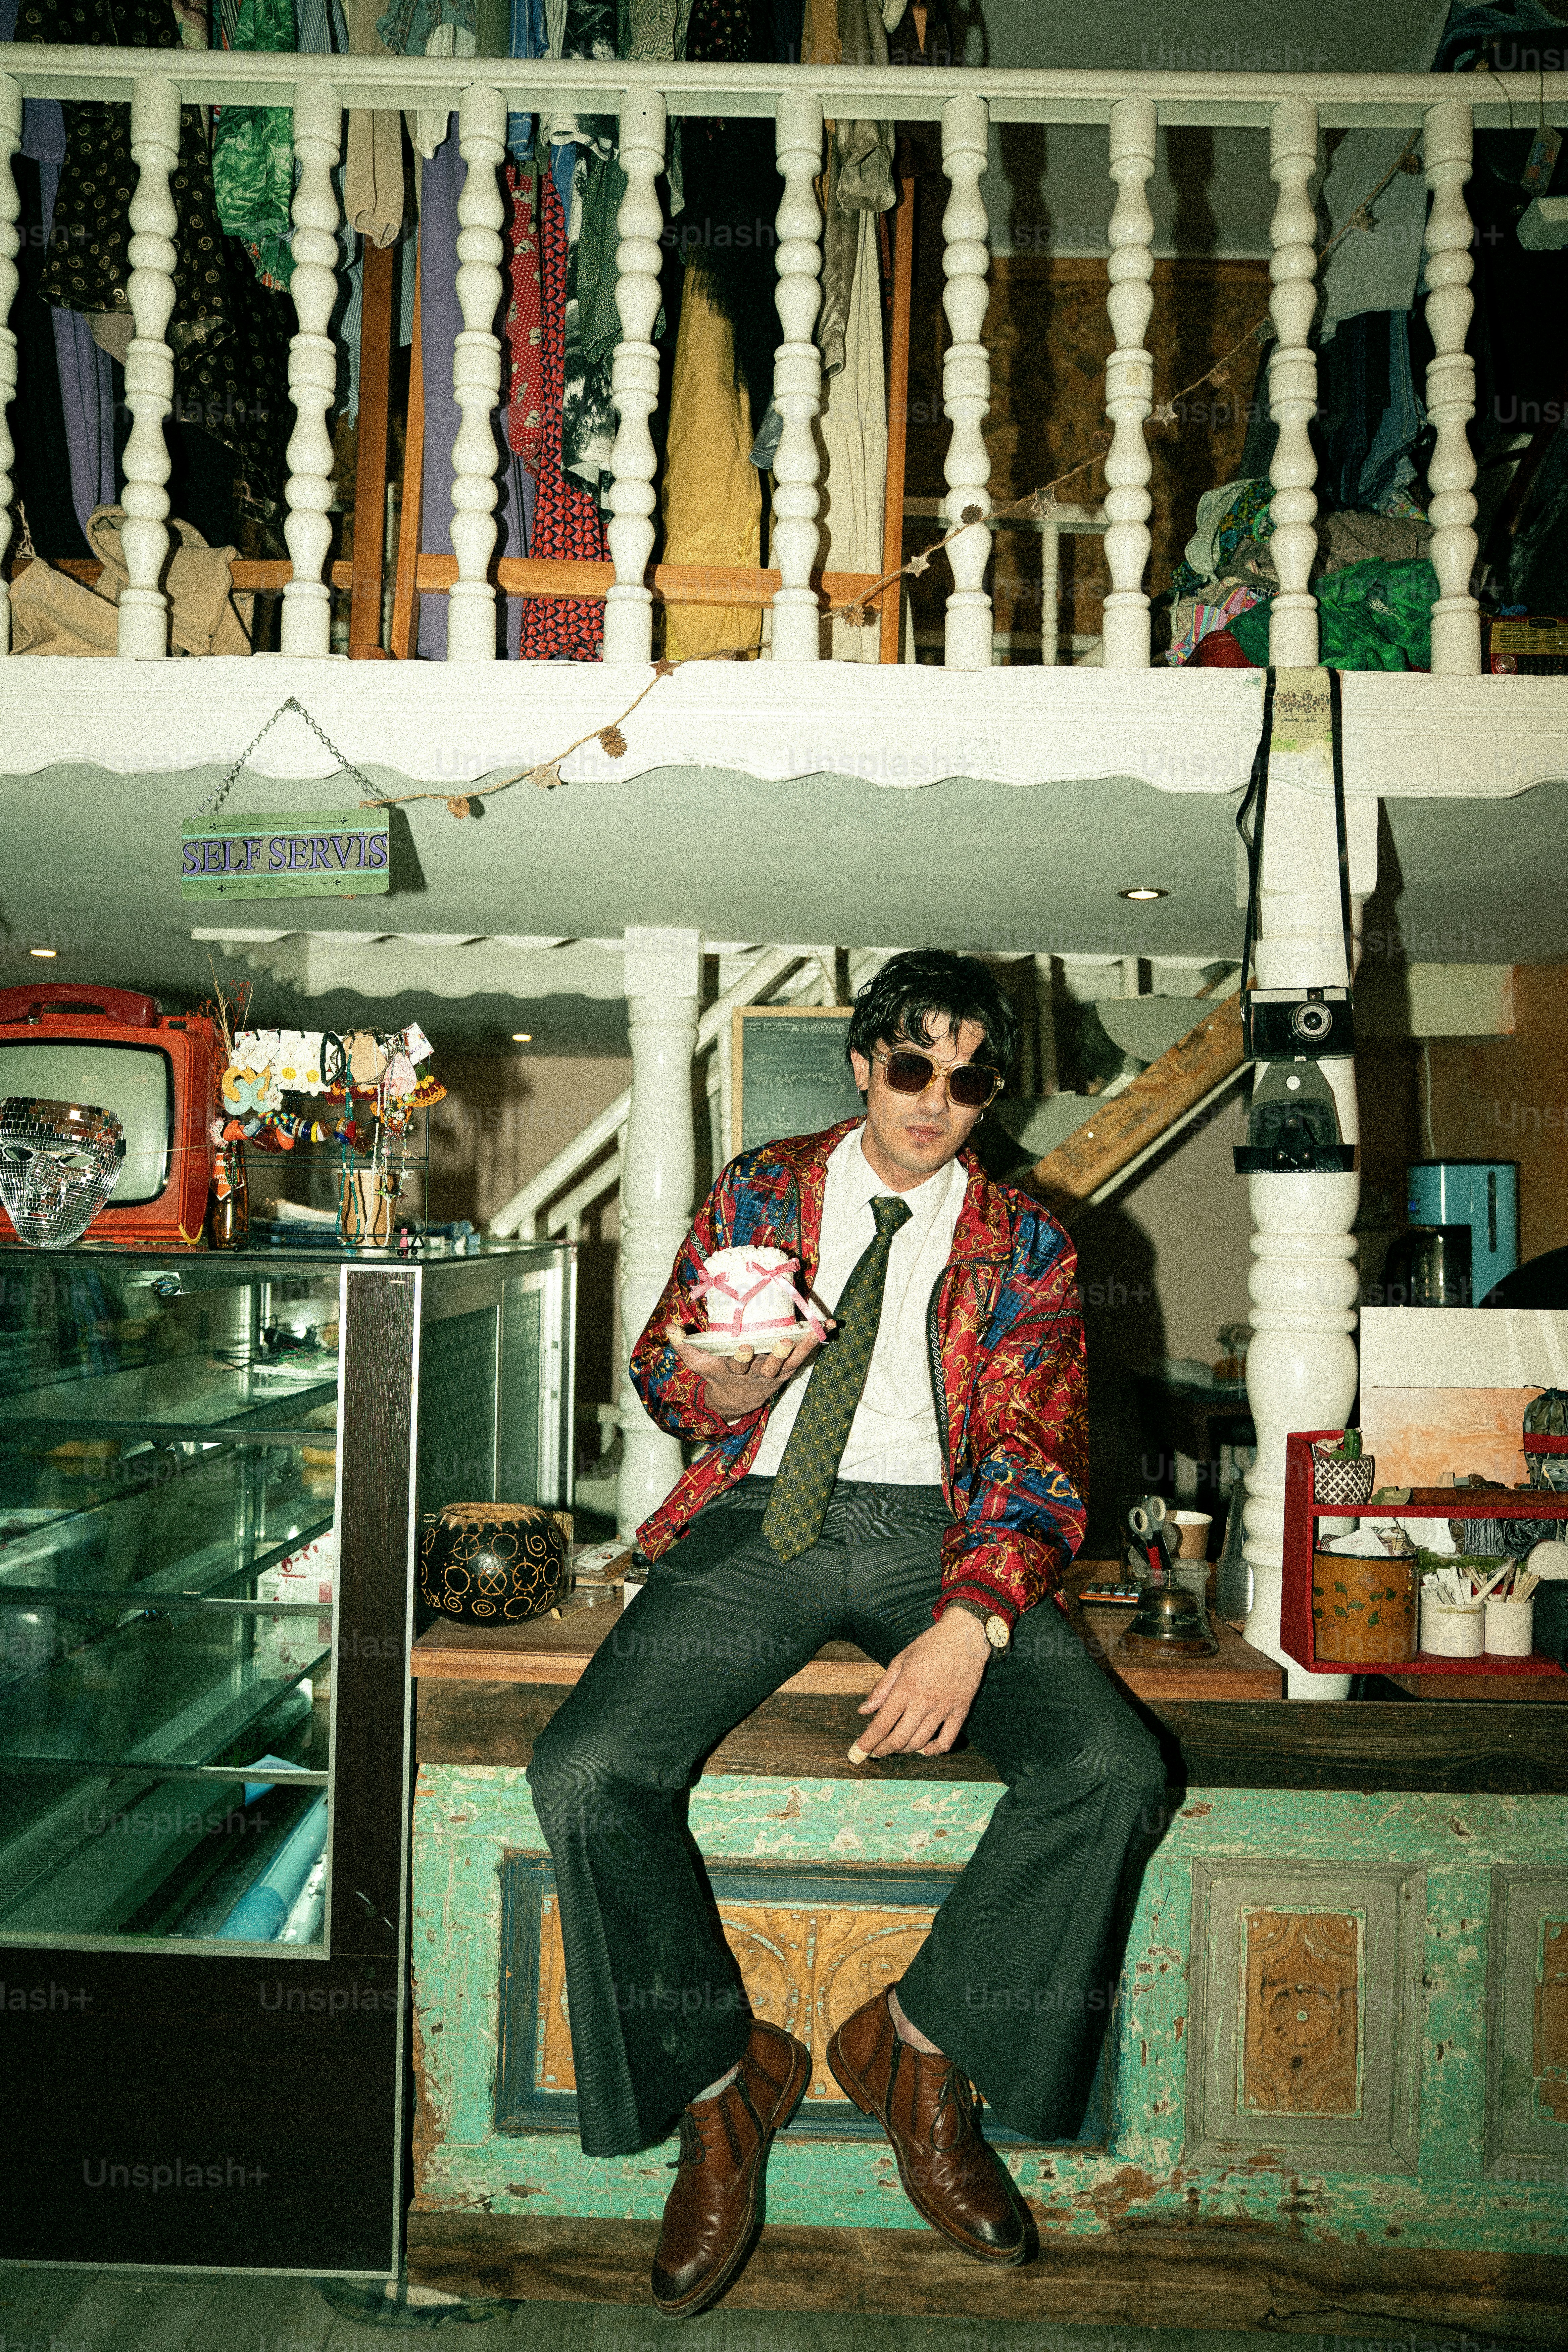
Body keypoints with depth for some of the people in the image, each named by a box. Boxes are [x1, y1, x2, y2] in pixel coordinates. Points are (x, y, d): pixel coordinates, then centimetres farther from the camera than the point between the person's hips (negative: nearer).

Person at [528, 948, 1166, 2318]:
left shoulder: (1024, 1247, 10)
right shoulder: (761, 1190, 13)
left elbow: (1036, 1460, 1)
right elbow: (658, 1363, 12)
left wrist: (970, 1623, -18)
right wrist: (717, 1392, -14)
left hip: (935, 1529, 0)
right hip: (759, 1518, 0)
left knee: (1112, 1766, -24)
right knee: (585, 1775, -23)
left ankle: (918, 2048, -1)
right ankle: (721, 2080, 1)